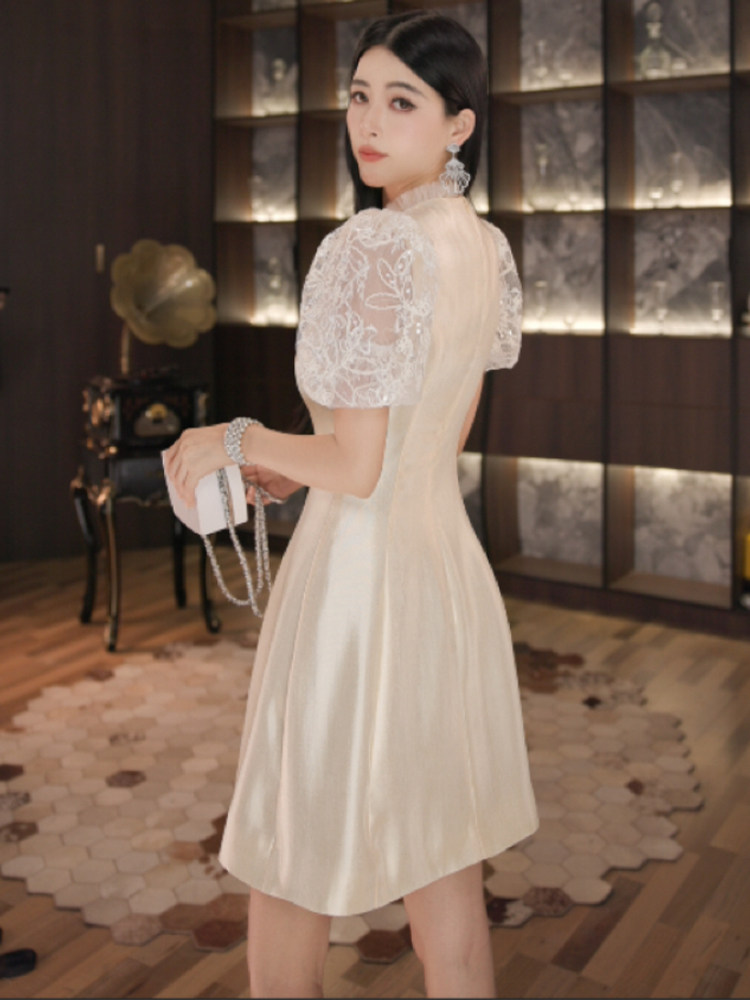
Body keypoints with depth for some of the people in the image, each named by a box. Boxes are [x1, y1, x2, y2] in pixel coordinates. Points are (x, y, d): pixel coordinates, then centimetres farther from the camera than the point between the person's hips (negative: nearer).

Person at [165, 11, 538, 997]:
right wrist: (298, 464, 19)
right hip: (451, 567, 8)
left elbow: (357, 467, -21)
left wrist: (233, 439, -5)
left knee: (290, 875, 12)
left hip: (360, 572, -8)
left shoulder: (371, 245, -19)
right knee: (446, 866, 19)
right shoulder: (492, 248, 6)